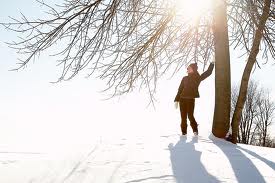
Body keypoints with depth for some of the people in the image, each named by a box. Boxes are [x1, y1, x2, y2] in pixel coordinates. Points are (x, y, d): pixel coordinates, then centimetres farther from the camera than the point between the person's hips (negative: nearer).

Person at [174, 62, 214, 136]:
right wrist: (176, 100, 4)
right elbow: (180, 89, 8)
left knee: (190, 115, -7)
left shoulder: (198, 78, 4)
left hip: (191, 99, -2)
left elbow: (208, 72, 7)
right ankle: (184, 132, 10)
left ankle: (195, 131, 10)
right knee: (183, 117, 3)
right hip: (182, 99, 2)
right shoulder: (185, 78, 8)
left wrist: (212, 63, 2)